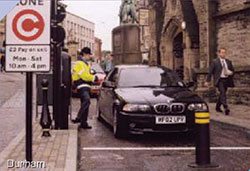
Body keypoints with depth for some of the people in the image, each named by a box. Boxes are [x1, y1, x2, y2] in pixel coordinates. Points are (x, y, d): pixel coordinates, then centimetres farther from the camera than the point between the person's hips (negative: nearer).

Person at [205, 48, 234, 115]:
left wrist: (231, 72, -6)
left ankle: (218, 107, 27)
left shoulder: (229, 62, 12)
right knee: (223, 93, -19)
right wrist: (207, 81, -5)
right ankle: (226, 108, -27)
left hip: (227, 80, 5)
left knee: (222, 94, 11)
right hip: (219, 80, -5)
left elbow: (232, 70, 19)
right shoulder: (215, 62, -2)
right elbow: (210, 72, -2)